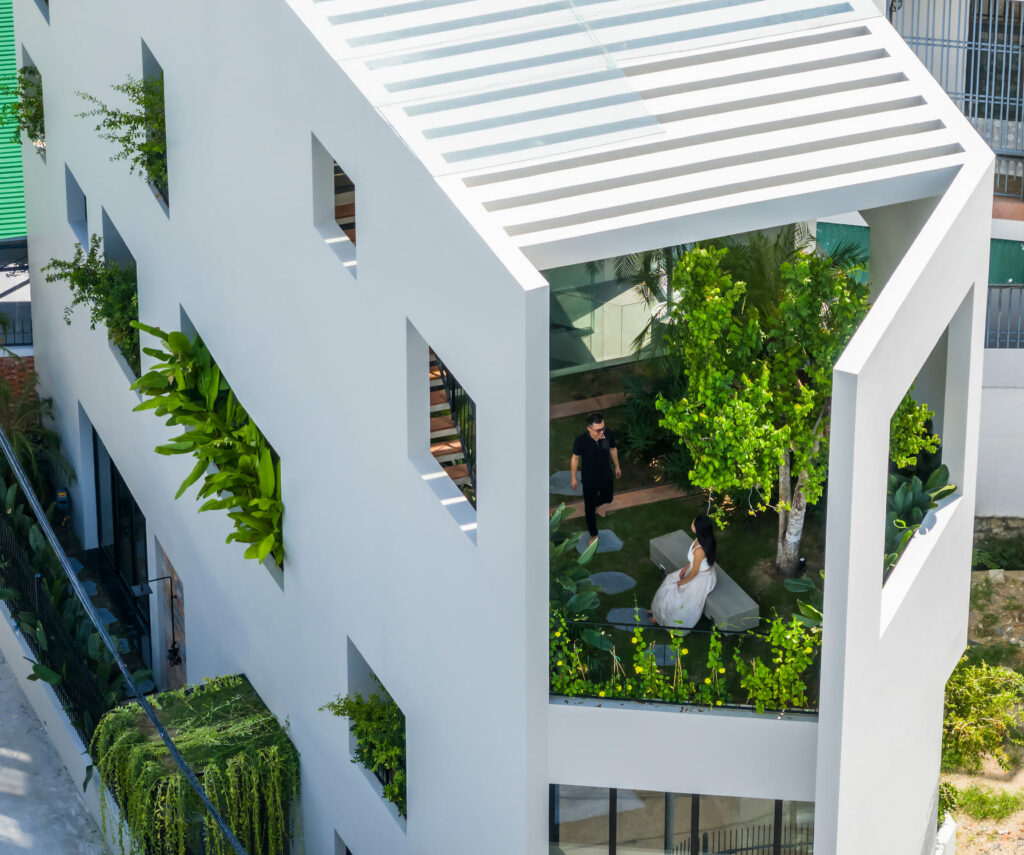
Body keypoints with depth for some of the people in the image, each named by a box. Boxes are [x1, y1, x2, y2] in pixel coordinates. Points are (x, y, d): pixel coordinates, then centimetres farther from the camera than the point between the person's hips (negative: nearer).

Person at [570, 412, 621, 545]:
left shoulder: (609, 435, -24)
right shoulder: (580, 440, -31)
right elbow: (575, 458, -12)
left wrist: (617, 466, 13)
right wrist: (573, 478, -2)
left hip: (606, 476, 3)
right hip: (589, 479, -3)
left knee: (607, 499, 28)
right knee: (590, 509, 12)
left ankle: (591, 504, 62)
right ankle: (593, 534, 37)